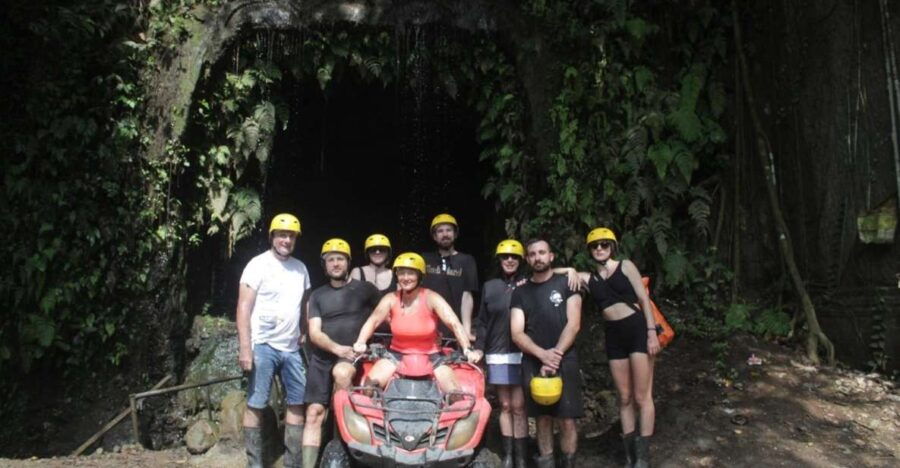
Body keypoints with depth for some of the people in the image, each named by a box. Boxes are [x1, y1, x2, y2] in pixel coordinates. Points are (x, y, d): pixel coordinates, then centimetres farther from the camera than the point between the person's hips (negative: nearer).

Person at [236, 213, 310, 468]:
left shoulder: (300, 268, 10)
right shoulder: (258, 264, -7)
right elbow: (244, 308, -10)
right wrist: (244, 348, -16)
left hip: (291, 347, 6)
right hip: (263, 344, -6)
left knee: (297, 403, 8)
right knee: (255, 405, 1)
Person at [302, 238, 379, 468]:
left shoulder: (365, 289, 4)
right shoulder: (317, 295, 11)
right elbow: (314, 333, 1)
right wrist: (336, 348, -17)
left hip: (354, 355, -3)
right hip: (322, 358, 3)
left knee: (341, 372, -36)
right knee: (314, 413, -5)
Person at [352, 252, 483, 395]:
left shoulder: (431, 299, -14)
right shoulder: (391, 299, -5)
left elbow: (454, 324, -22)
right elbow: (372, 321, -12)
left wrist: (468, 350, -36)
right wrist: (360, 343, -32)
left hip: (430, 356, -2)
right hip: (397, 355, 2)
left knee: (455, 394, -17)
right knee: (370, 384, -17)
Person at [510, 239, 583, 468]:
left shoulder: (566, 284, 4)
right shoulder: (520, 293, 9)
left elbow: (573, 324, -3)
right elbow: (517, 333, 1)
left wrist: (556, 354, -14)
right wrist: (543, 354, -15)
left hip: (564, 361, -2)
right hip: (533, 363, 2)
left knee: (566, 420, -5)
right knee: (543, 418, 5)